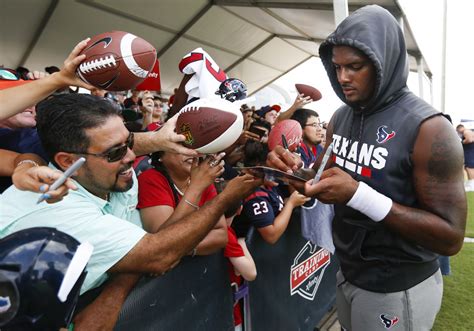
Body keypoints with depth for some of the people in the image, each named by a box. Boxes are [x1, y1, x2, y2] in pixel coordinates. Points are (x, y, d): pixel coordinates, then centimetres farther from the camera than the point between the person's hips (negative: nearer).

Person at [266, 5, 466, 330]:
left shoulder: (427, 127, -22)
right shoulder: (340, 118, -1)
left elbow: (451, 237, -22)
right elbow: (326, 178, 7)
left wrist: (358, 194, -32)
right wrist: (298, 170, -16)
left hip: (398, 290, -5)